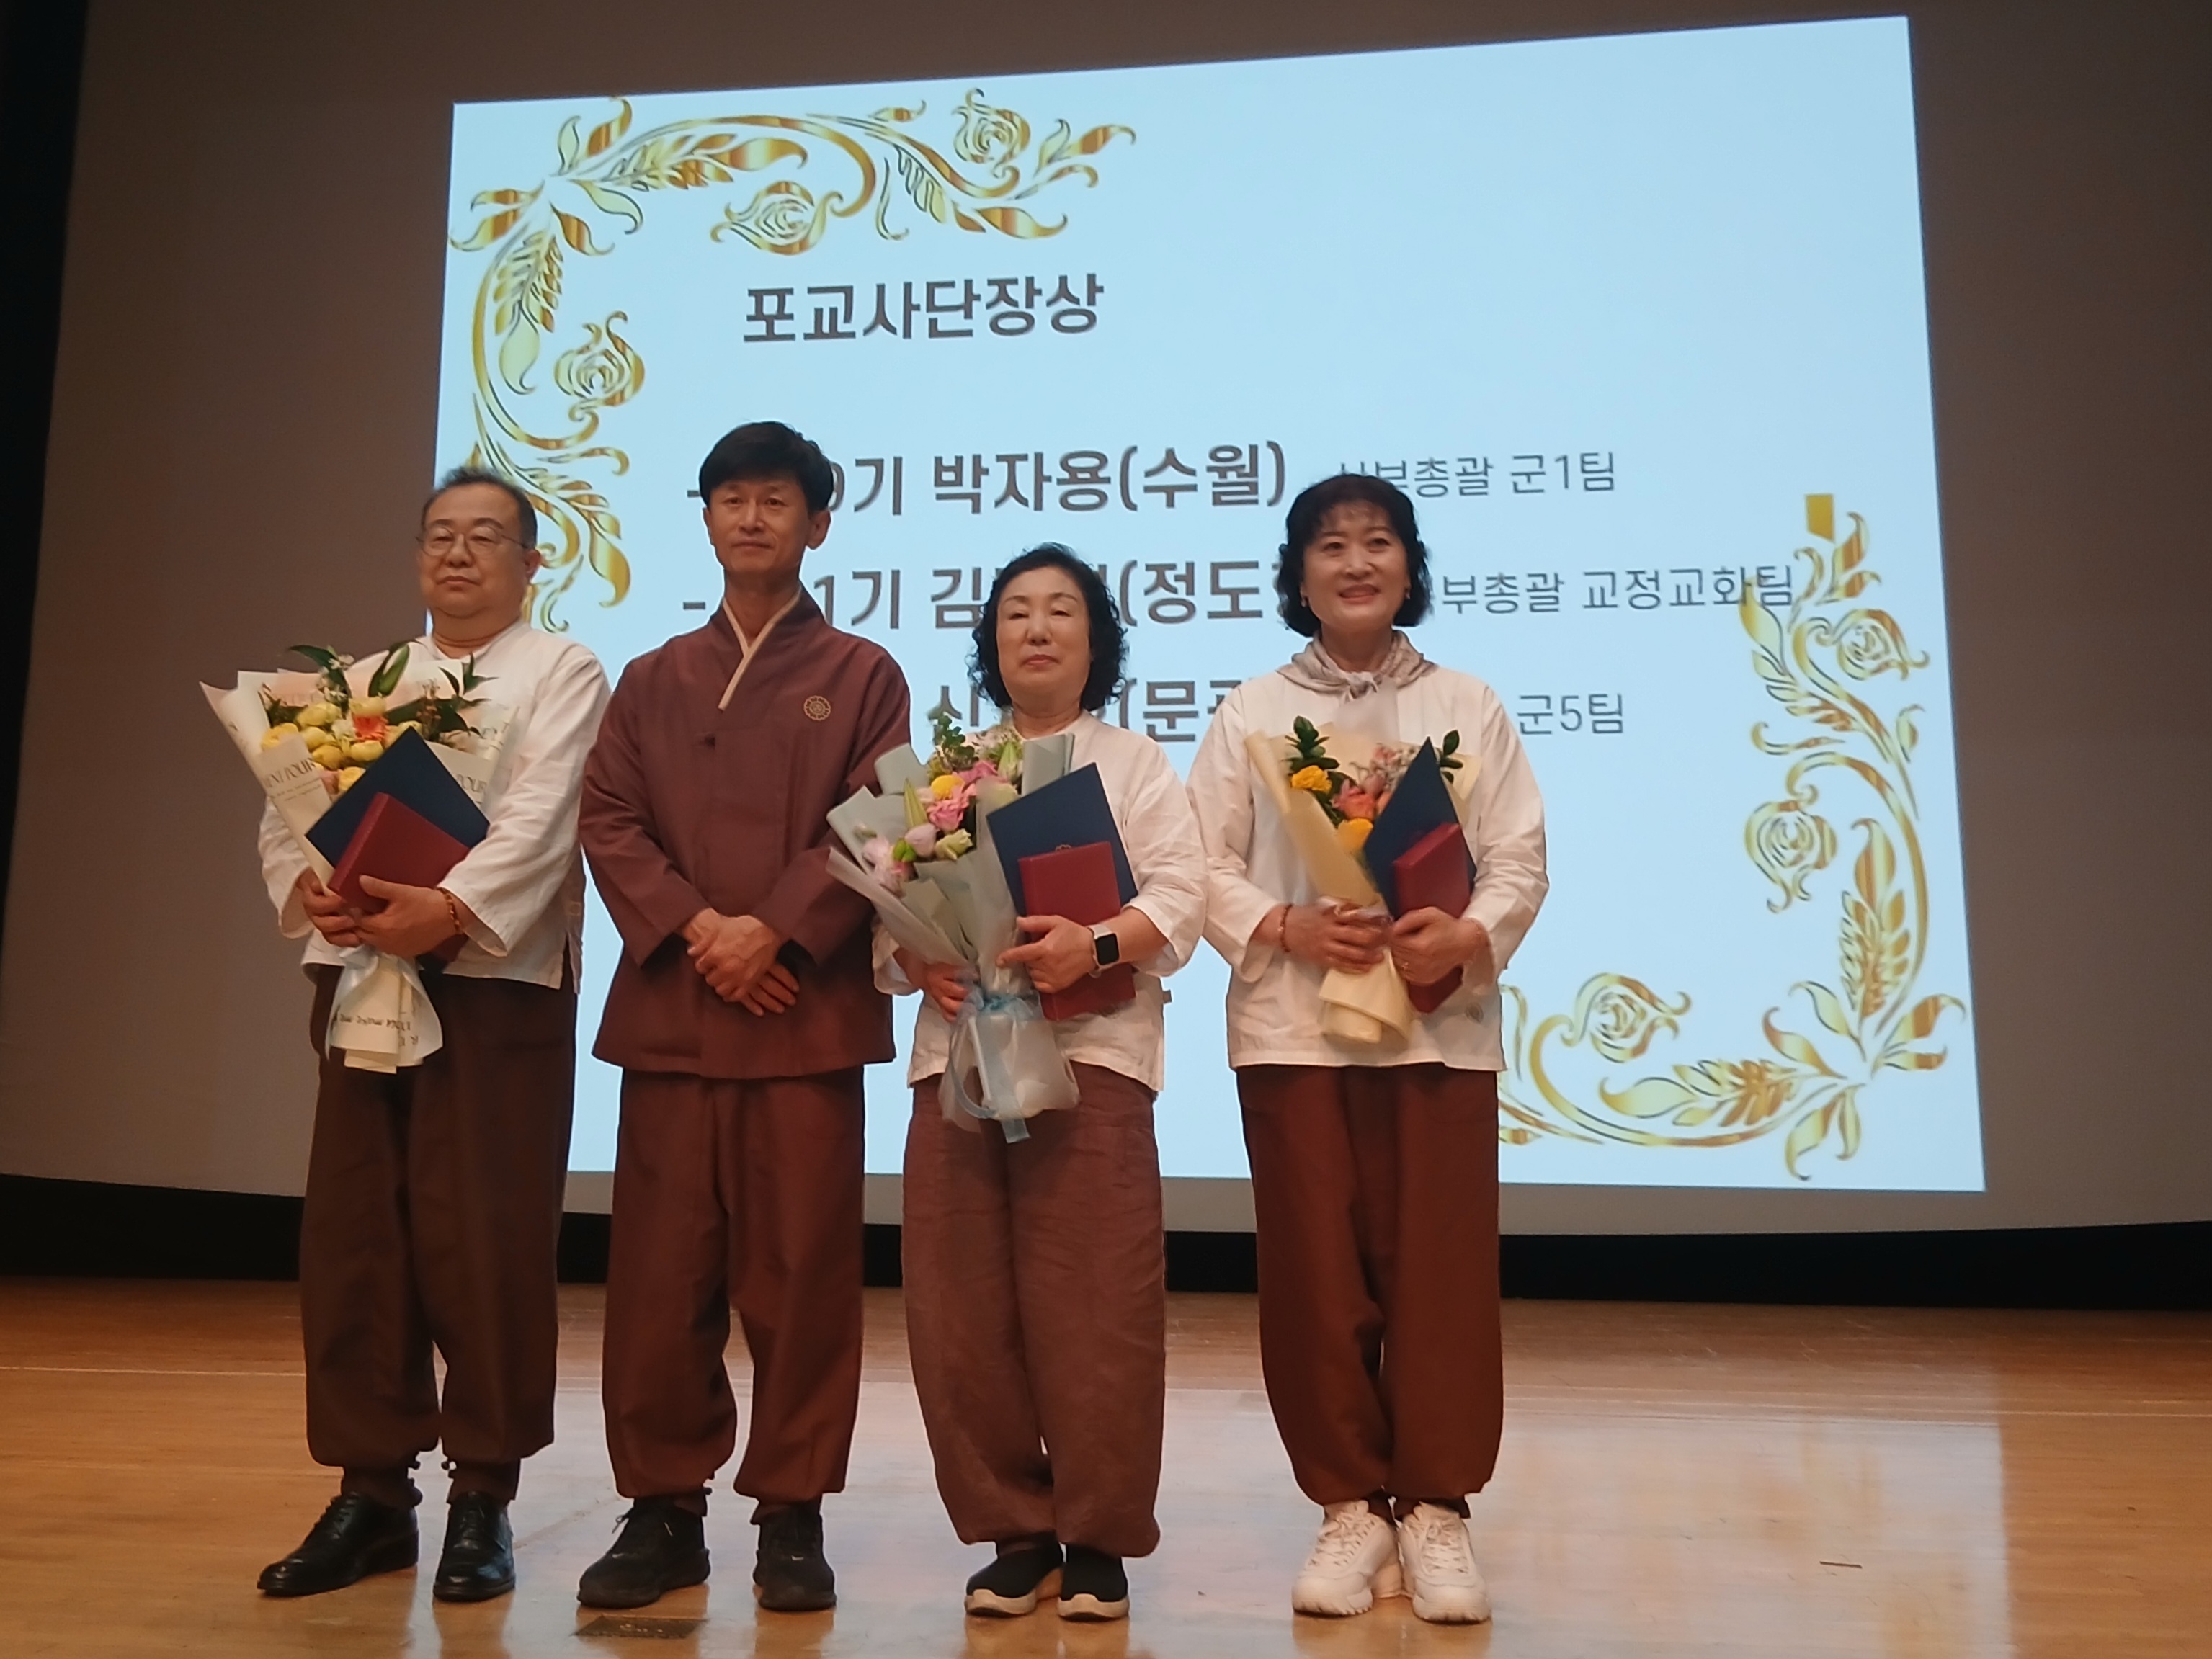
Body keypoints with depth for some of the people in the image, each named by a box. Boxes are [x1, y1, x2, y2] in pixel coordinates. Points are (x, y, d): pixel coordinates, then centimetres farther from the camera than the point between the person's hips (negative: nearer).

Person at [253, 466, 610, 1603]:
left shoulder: (563, 675, 4)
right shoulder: (363, 682, 20)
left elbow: (540, 821, -10)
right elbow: (288, 808, 11)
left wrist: (450, 908, -25)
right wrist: (307, 887, -10)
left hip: (497, 982, -5)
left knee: (483, 1243, -3)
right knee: (352, 1237, 6)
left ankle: (482, 1497, 10)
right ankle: (371, 1489, 18)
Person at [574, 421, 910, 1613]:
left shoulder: (861, 675, 9)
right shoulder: (651, 681, 17)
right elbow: (610, 823, 6)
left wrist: (773, 930, -14)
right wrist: (694, 928, -10)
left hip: (809, 1011, -2)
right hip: (667, 1009, 3)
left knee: (801, 1269, 1)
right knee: (660, 1272, 4)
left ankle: (792, 1512, 12)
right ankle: (663, 1506, 16)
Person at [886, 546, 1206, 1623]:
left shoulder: (1136, 764, 10)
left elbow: (1181, 898, -2)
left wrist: (1096, 945, -20)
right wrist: (918, 961, -10)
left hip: (1090, 1051, -3)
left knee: (1092, 1305, -4)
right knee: (961, 1309, 2)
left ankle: (1097, 1537, 11)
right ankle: (1013, 1531, 16)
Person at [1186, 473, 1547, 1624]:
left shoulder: (1469, 708, 9)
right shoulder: (1248, 714, 8)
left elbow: (1519, 859, 3)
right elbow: (1208, 865, 2)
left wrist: (1470, 936, -17)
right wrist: (1287, 927, -16)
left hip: (1439, 1022, 0)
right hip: (1292, 1023, 0)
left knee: (1439, 1268, 1)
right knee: (1316, 1271, 3)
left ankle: (1434, 1507, 13)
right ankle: (1350, 1505, 16)